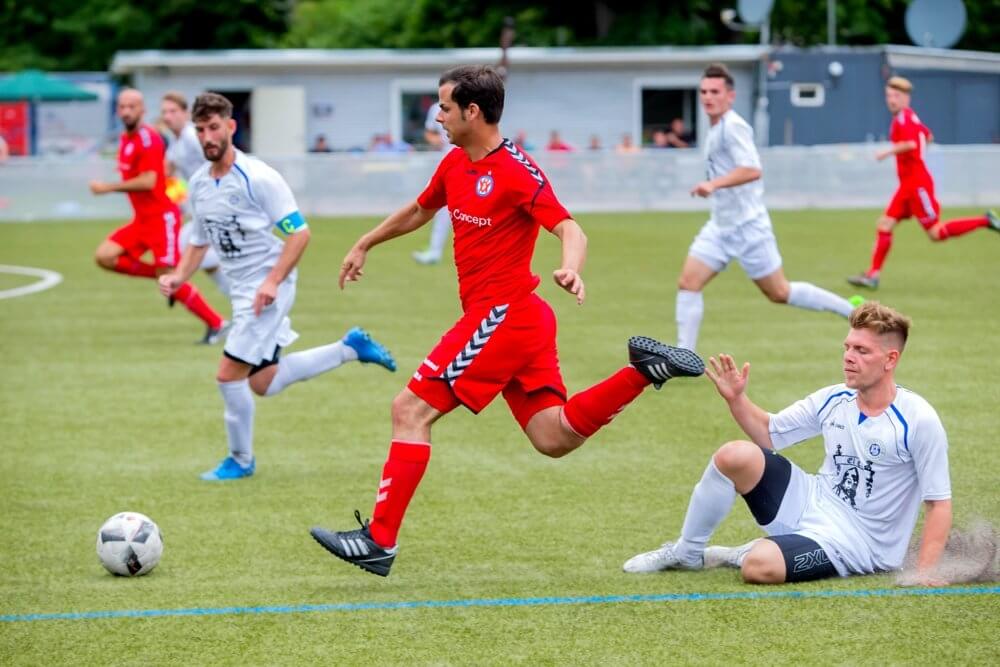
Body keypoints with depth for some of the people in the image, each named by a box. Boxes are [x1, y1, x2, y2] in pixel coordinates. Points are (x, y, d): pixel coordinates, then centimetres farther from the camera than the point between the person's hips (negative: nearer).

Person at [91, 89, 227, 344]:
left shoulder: (147, 138, -17)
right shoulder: (125, 139, 10)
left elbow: (148, 181, -25)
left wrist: (108, 188, -21)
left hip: (161, 217, -9)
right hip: (143, 218, 9)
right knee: (104, 256, -4)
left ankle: (216, 323, 5)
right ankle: (165, 279, 9)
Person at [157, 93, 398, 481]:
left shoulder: (258, 178, -16)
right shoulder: (198, 184, 6)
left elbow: (300, 233, -16)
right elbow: (199, 242, 18)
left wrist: (272, 281, -25)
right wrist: (178, 276, 0)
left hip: (268, 289, -8)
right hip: (241, 290, 8)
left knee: (229, 374, -11)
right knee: (263, 384, 12)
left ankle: (241, 460, 10)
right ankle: (351, 348, 26)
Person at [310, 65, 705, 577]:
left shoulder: (516, 171, -15)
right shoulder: (456, 164, 12)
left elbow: (571, 231, -21)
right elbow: (419, 210, 31)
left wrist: (570, 270, -41)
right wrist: (364, 245, 39)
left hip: (501, 317, -9)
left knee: (410, 411, -9)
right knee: (554, 437, 5)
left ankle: (379, 540, -8)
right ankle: (643, 371, 6)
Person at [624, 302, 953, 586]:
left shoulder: (918, 421, -16)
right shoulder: (832, 400, 0)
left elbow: (939, 501, -13)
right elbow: (769, 433, 15)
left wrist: (925, 572, -23)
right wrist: (736, 399, -4)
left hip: (853, 542, -6)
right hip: (812, 503, 6)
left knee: (760, 567, -34)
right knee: (734, 455, -18)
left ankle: (745, 555, 4)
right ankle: (686, 553, 2)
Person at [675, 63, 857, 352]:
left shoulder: (733, 127, -17)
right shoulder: (717, 129, 11)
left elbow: (752, 169, -32)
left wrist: (714, 184, -41)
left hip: (747, 227, -9)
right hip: (721, 226, 9)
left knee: (779, 293, 1)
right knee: (687, 283, -4)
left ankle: (853, 311, 15)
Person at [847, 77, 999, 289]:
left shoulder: (903, 117, -14)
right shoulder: (910, 117, 14)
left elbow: (911, 143, -31)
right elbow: (928, 136, 29)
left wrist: (888, 152, -19)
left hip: (917, 183, -10)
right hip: (908, 184, 10)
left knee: (936, 233, -7)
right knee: (884, 225, 2)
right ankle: (873, 275, 1)